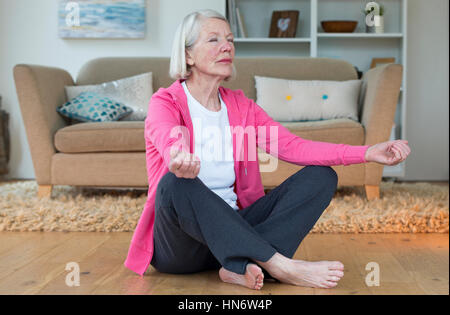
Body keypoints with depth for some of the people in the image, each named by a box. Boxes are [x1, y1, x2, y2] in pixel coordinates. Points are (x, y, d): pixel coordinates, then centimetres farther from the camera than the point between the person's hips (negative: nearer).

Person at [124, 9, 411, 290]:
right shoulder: (164, 103, -5)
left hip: (232, 231, 5)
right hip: (177, 246, -4)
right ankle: (281, 266, -32)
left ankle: (242, 266, -28)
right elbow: (169, 141, -29)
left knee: (321, 175, -8)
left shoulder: (241, 106, 9)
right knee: (176, 183, -37)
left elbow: (291, 146, -5)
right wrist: (181, 159, -55)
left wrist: (367, 152, -18)